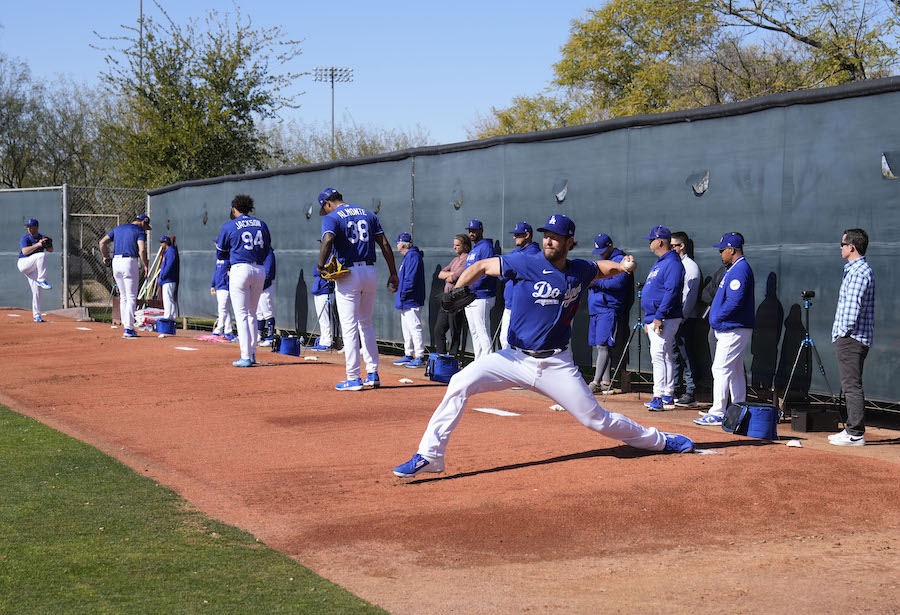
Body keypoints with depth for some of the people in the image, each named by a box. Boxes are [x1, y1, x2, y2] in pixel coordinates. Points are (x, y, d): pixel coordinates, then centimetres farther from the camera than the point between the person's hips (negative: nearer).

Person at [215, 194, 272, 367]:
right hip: (260, 270, 5)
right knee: (252, 314, 16)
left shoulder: (229, 226, -2)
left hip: (241, 270, -5)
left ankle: (245, 357, -8)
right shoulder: (261, 224, 10)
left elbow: (222, 254, 7)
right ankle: (252, 354, 17)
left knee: (241, 315, -3)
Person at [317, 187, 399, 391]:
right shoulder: (368, 214, 14)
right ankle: (372, 374, 16)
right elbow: (384, 244, 9)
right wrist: (393, 274, 10)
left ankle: (353, 379, -3)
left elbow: (328, 240, -25)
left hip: (348, 274, -6)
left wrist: (320, 266, -14)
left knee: (349, 327, -2)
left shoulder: (332, 217, -4)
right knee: (366, 324, 18)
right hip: (370, 273, 6)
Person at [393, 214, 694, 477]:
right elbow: (481, 266, -3)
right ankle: (429, 456, -15)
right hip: (516, 358, -1)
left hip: (557, 366, 1)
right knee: (460, 384, -20)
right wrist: (457, 291, -19)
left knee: (597, 420, 3)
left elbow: (601, 268, 24)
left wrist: (622, 266, 2)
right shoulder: (526, 263, -9)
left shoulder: (580, 271, 1)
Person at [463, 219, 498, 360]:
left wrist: (470, 286, -17)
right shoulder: (472, 251, 21)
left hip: (481, 296, -10)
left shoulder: (486, 247, -9)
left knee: (482, 332, -12)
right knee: (474, 332, 11)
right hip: (469, 297, 10)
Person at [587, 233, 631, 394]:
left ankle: (596, 382, -16)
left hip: (609, 310, -9)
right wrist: (589, 281, 4)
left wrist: (597, 282, -18)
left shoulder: (619, 260, -6)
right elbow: (592, 281, 26)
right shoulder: (601, 262, 22)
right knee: (600, 346, 9)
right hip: (596, 310, 9)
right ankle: (606, 381, 13)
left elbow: (618, 282, -18)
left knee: (603, 345, -13)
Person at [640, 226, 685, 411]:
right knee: (665, 356, 11)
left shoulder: (672, 263, -13)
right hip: (653, 318, 10)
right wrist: (648, 319, 22)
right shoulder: (658, 263, 20)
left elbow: (671, 292, -22)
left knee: (658, 354, -16)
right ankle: (668, 397, 14)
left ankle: (659, 397, -19)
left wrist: (659, 316, -25)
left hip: (665, 319, -10)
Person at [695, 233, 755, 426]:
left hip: (733, 330, -11)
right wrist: (717, 319, 13)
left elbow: (735, 301, -25)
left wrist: (718, 318, -15)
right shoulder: (734, 269, 17)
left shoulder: (740, 269, -16)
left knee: (721, 369, -12)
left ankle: (717, 413, -13)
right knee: (735, 371, 14)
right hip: (731, 328, 11)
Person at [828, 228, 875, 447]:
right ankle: (852, 429, 21)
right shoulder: (856, 269, 18)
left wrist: (846, 331, -15)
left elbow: (852, 307, -22)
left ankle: (856, 434, -8)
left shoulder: (858, 272, -15)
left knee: (852, 386, -9)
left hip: (851, 338, -11)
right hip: (849, 338, 11)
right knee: (850, 386, 15)